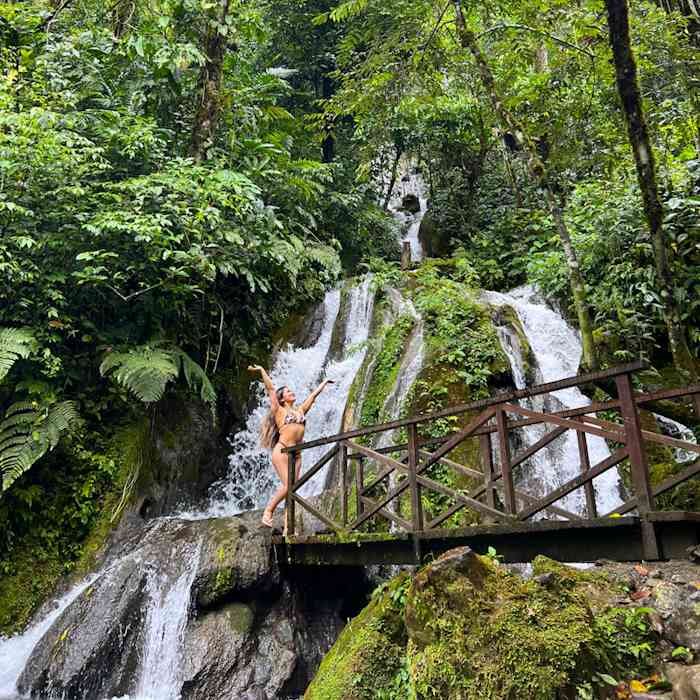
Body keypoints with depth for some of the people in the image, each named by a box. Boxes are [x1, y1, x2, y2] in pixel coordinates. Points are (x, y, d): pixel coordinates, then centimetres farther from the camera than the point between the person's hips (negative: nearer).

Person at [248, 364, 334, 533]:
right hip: (282, 451, -5)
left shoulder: (300, 410, 19)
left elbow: (313, 395, 27)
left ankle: (288, 528, -2)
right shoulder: (279, 411, 6)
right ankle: (268, 511, 4)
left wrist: (324, 382, 37)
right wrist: (262, 370, 4)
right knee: (287, 486, -16)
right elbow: (270, 388, 2)